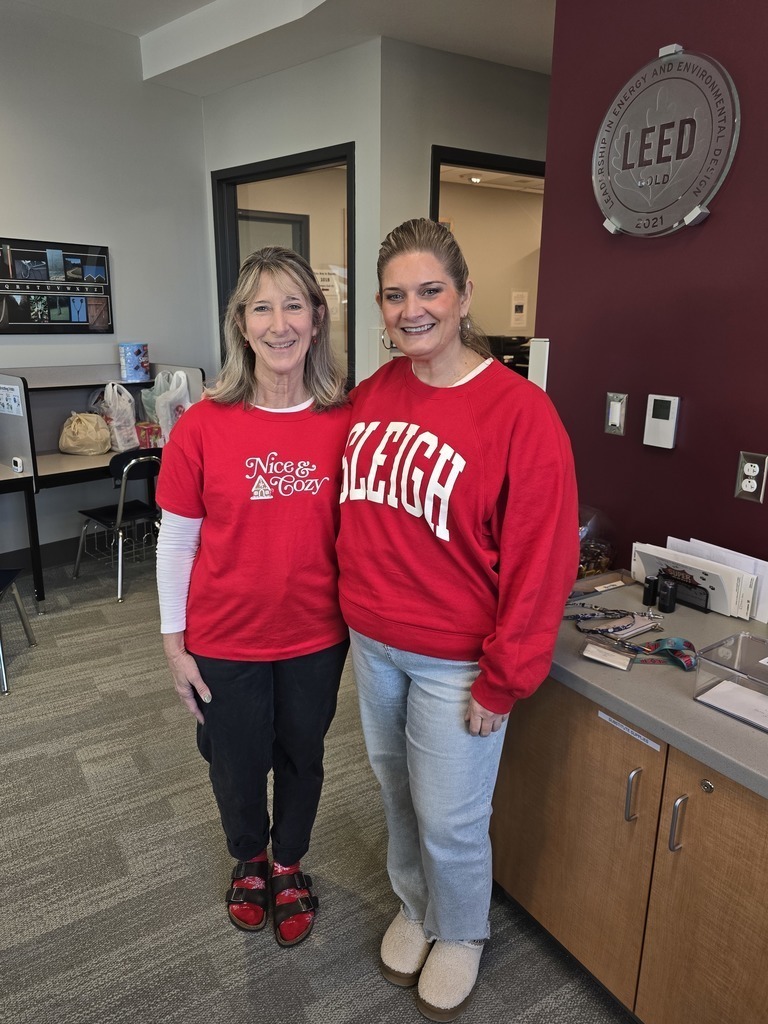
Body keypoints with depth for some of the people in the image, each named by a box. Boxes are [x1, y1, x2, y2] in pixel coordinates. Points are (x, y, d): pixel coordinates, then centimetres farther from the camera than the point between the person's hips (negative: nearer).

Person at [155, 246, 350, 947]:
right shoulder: (203, 426, -13)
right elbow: (176, 541, -6)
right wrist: (175, 644, -3)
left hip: (316, 636, 1)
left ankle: (290, 864, 51)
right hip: (226, 640, -1)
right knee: (237, 764, 21)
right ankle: (249, 859, 53)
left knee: (302, 757, 21)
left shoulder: (346, 422, -9)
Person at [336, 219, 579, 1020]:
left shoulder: (520, 412, -18)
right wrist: (355, 604, 11)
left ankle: (460, 933, 43)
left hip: (455, 662, -5)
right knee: (397, 794, 23)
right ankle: (414, 907, 51)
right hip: (372, 644, 6)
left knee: (449, 818, 12)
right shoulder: (373, 392, 0)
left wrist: (503, 679, -13)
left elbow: (541, 561, -17)